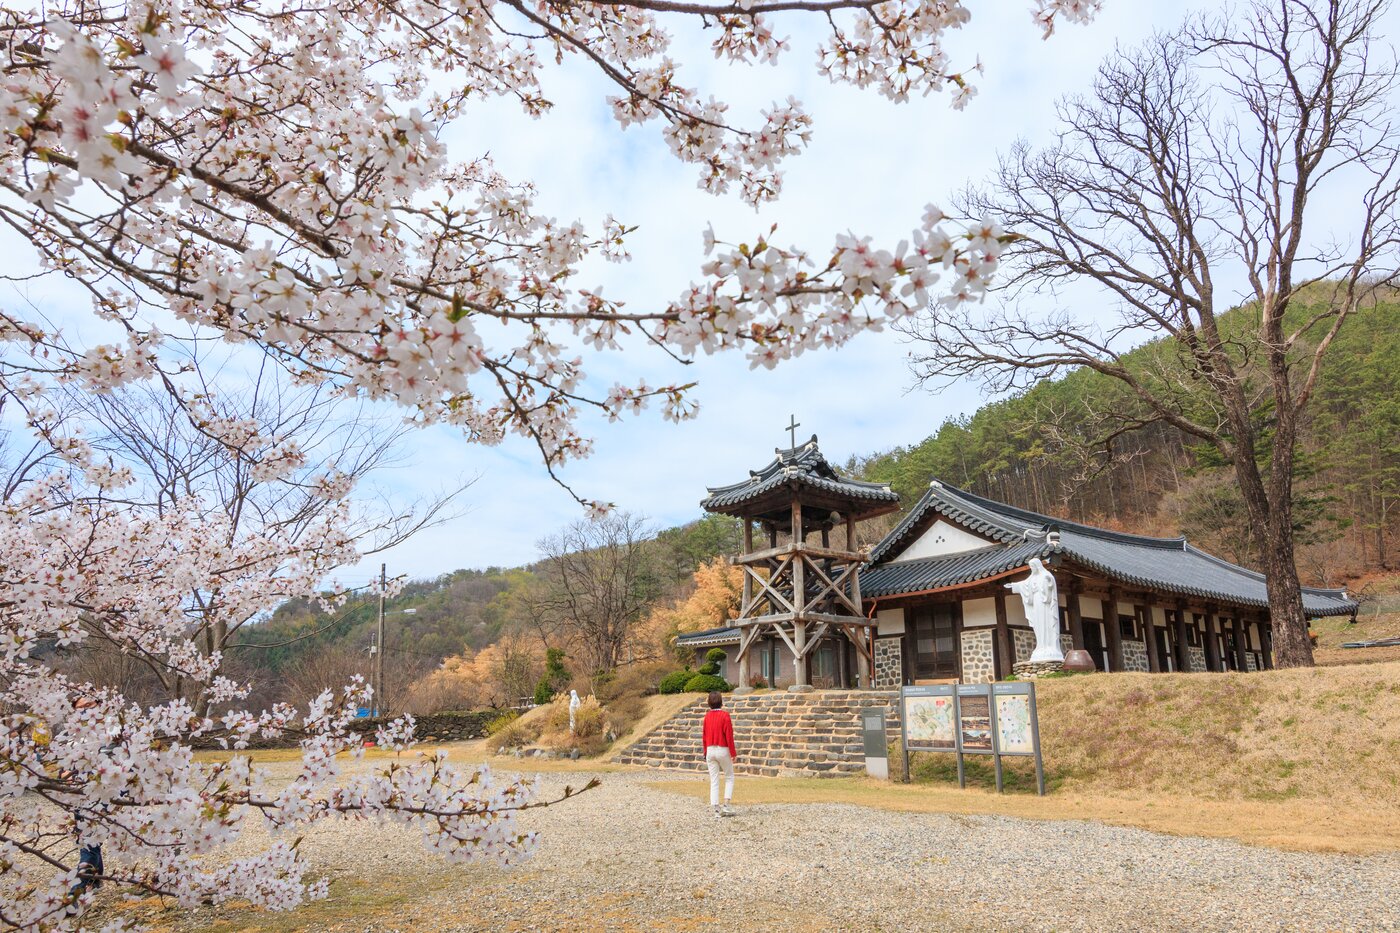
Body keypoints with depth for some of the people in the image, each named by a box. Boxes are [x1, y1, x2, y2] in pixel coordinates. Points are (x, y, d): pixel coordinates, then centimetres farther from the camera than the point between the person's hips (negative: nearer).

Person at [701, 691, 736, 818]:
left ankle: (716, 808, 5)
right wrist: (733, 753, -5)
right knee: (729, 778, 11)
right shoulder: (725, 715, -11)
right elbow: (729, 735, -12)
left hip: (710, 750, 4)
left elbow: (704, 736, 8)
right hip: (723, 750, -4)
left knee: (714, 780, 7)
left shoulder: (707, 716, 4)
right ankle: (726, 804, 0)